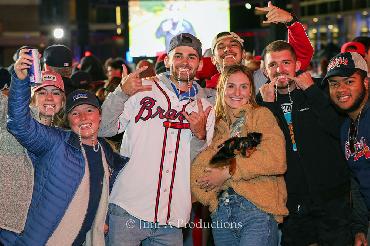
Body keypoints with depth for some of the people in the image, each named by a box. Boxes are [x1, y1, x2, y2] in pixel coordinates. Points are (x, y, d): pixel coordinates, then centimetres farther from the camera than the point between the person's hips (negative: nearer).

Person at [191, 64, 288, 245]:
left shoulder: (261, 115, 4)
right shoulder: (215, 124, 18)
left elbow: (276, 161, -11)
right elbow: (196, 169, 11)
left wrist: (228, 171, -9)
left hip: (257, 207, -5)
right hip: (220, 212, 5)